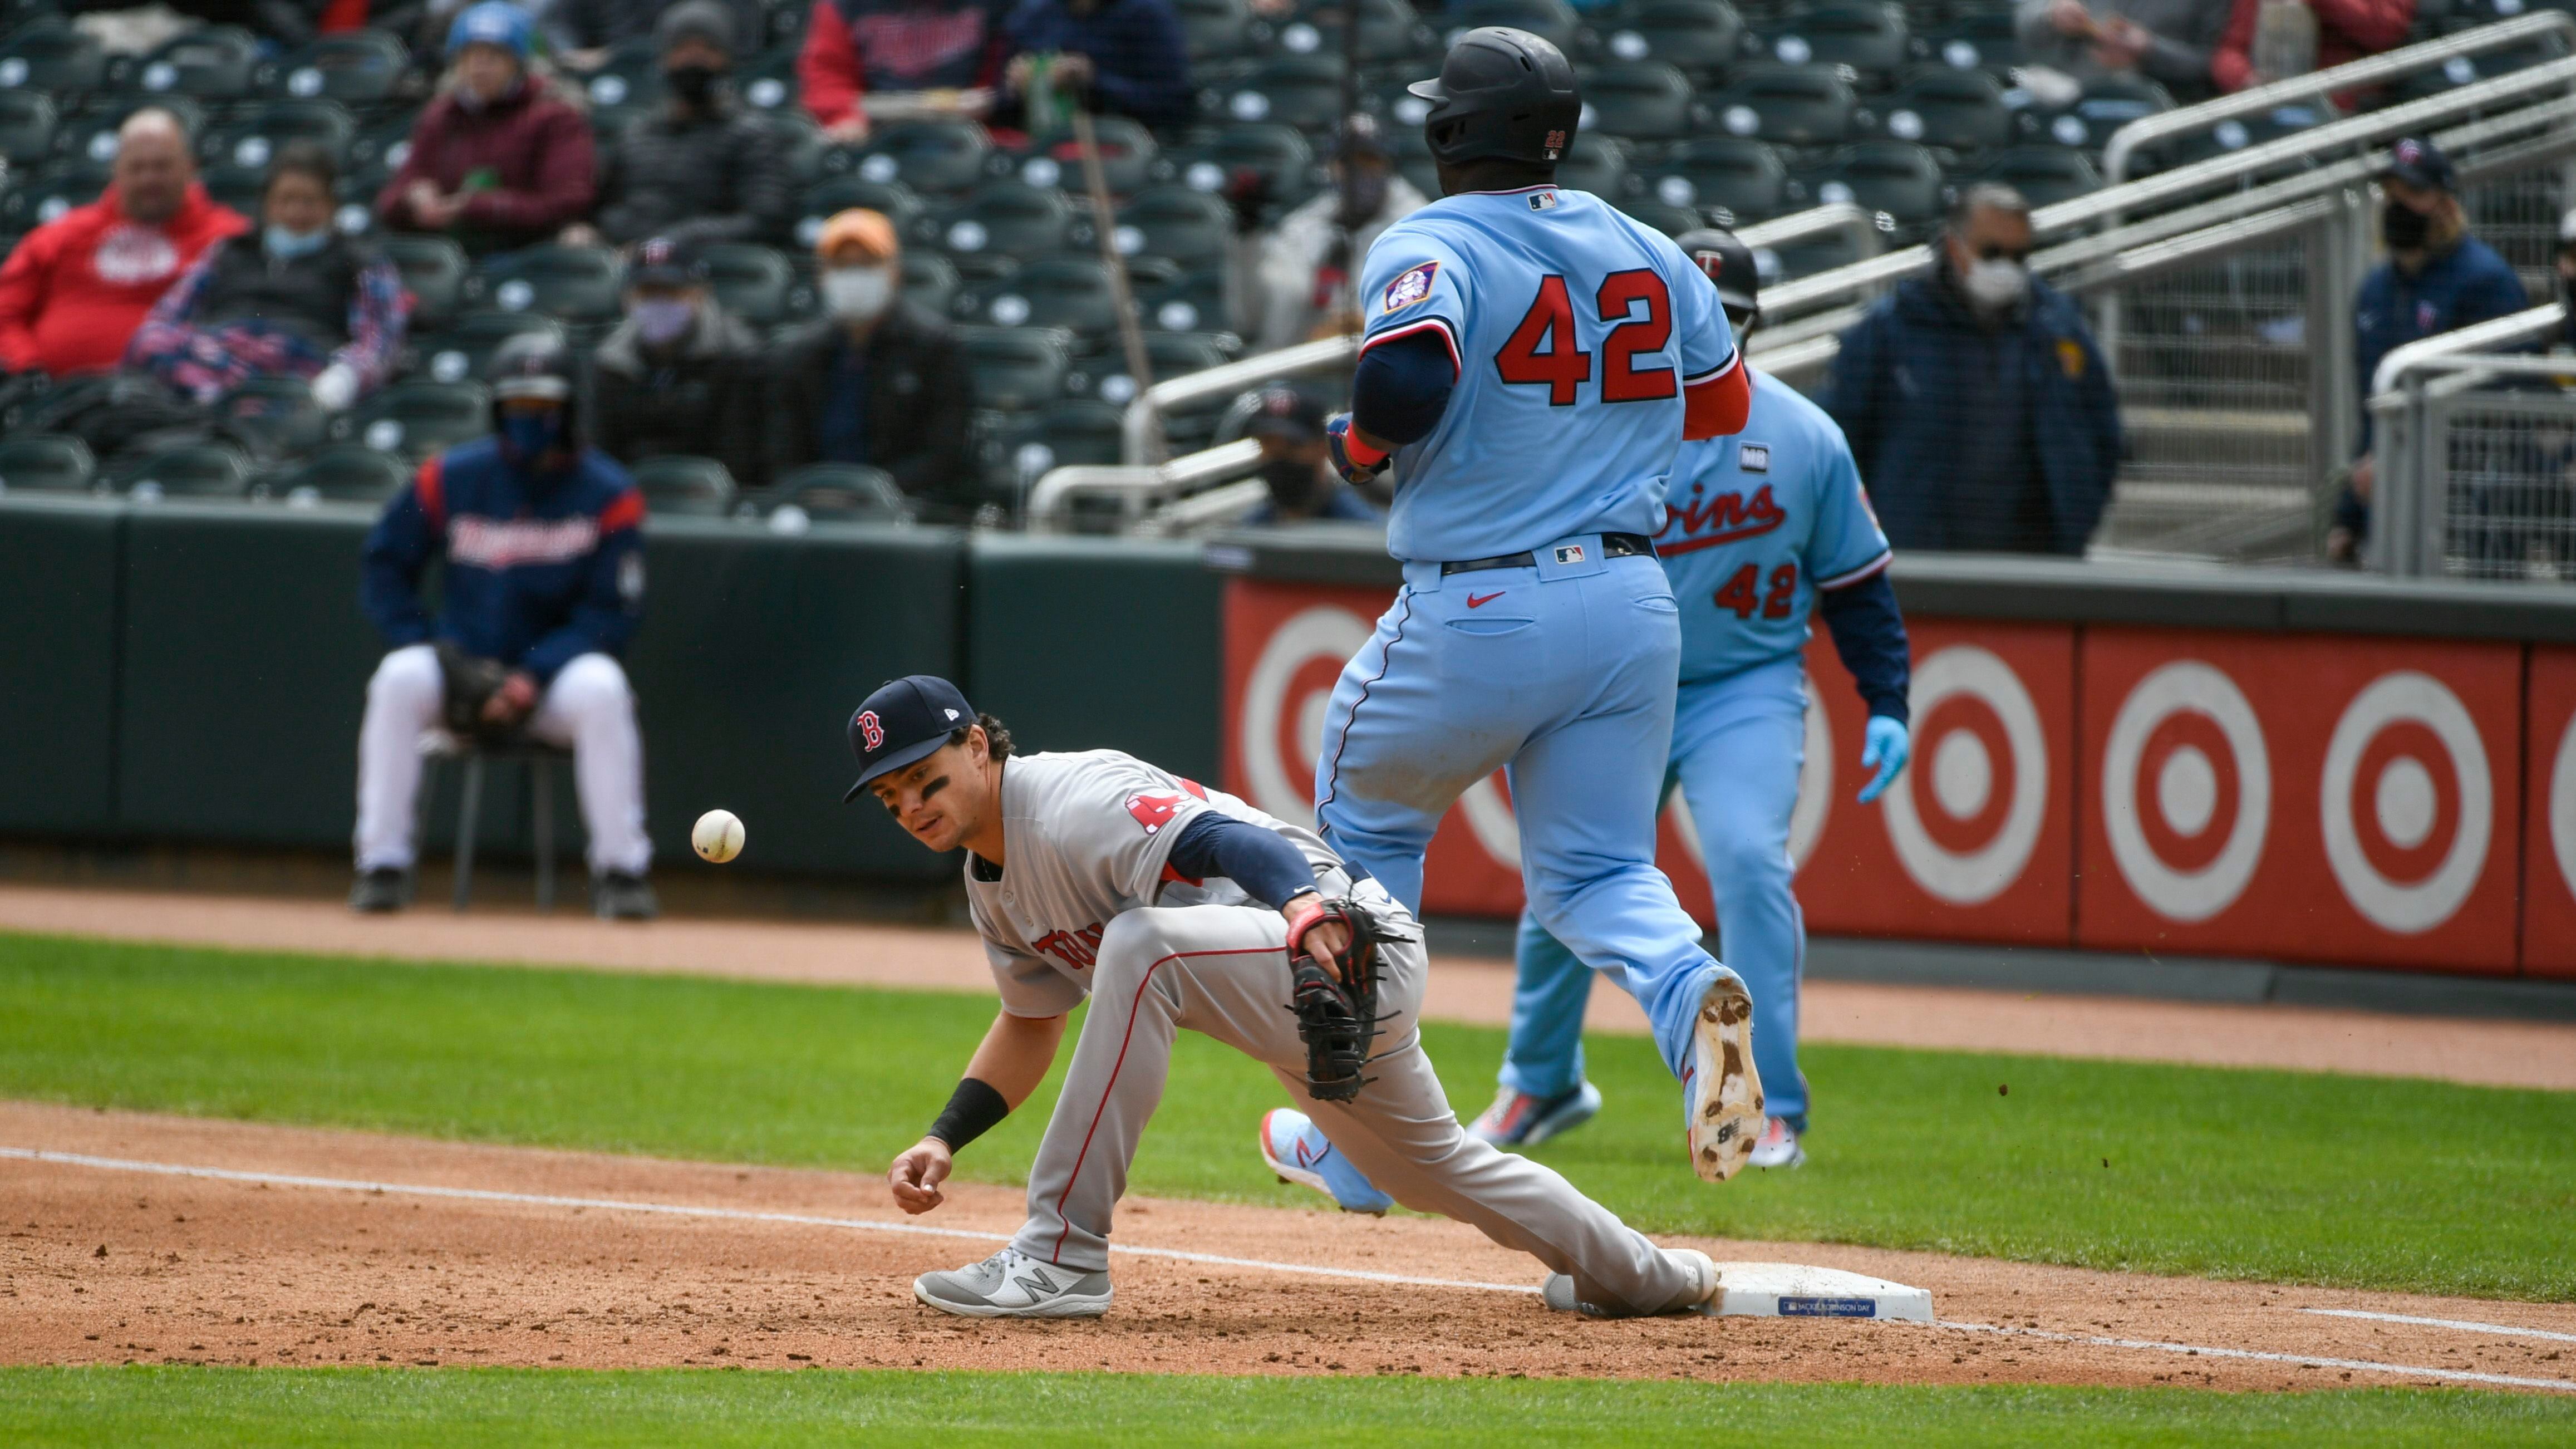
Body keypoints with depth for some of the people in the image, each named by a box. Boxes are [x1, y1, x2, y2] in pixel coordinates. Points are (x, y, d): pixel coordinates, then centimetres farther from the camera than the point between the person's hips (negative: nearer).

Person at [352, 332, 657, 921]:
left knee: (600, 689, -34)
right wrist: (435, 651, -9)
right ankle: (382, 867, -25)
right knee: (401, 679, -30)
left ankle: (621, 871, -25)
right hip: (463, 669, 1)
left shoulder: (608, 495, -3)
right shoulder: (450, 479, 2)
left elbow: (610, 614, -7)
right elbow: (385, 570, 6)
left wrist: (533, 678, -20)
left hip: (555, 678, -1)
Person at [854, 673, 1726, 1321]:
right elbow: (1031, 1021, 22)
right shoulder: (993, 878, 8)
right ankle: (1647, 1276, 56)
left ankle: (1060, 1260, -30)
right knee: (1432, 1171, 30)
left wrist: (1307, 911, -60)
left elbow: (1227, 839, -40)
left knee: (1141, 945, -34)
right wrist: (944, 1140, 8)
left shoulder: (1073, 805, -24)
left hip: (1355, 946, -12)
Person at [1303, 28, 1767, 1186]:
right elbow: (1723, 403, 20)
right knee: (1595, 870, 13)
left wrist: (1358, 443, -7)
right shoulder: (1646, 253, 9)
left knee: (1365, 829, 20)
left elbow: (1404, 386, -28)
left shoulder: (1430, 250, -10)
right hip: (1633, 602, 4)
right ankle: (1688, 993, -23)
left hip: (1475, 606, -4)